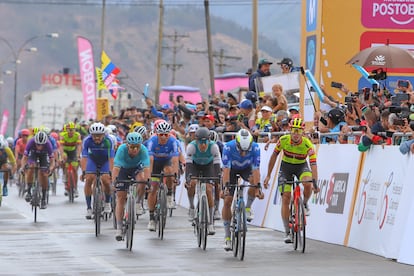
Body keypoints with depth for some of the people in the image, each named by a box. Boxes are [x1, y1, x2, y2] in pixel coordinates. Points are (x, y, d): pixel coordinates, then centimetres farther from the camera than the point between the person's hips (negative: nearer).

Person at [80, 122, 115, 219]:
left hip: (105, 161, -1)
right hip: (92, 160, 1)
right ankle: (88, 208, -8)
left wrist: (111, 172, -45)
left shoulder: (108, 141, -31)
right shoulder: (87, 140, -30)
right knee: (89, 179, -18)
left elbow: (111, 158, -33)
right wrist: (83, 172, -45)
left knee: (106, 180, -19)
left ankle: (107, 202, 9)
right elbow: (84, 158, -33)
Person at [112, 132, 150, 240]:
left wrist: (148, 180, -56)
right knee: (120, 198, -8)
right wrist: (114, 181, -55)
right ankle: (119, 228, -2)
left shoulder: (143, 150, -32)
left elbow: (146, 168, -40)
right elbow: (116, 167, -41)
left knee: (142, 179, -34)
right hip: (123, 169, -1)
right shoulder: (122, 149, -34)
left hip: (137, 168, 1)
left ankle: (138, 203, -10)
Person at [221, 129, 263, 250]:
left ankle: (248, 207, -6)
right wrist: (225, 187, -47)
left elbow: (256, 169, -35)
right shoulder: (228, 147, -35)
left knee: (255, 181, -34)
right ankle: (227, 237, -2)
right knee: (227, 201, -10)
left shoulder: (255, 148, -32)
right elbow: (226, 169, -38)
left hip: (246, 168, 1)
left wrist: (258, 188, -44)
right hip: (232, 169, -1)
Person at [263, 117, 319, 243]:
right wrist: (268, 176, -6)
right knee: (285, 198, -9)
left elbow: (313, 164, -31)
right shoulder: (283, 140, -21)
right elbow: (274, 156, -7)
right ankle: (288, 232, -4)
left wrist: (315, 183, -44)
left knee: (308, 184, -34)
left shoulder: (308, 145, -26)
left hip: (301, 166, -1)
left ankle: (305, 204, 0)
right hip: (286, 167, 1)